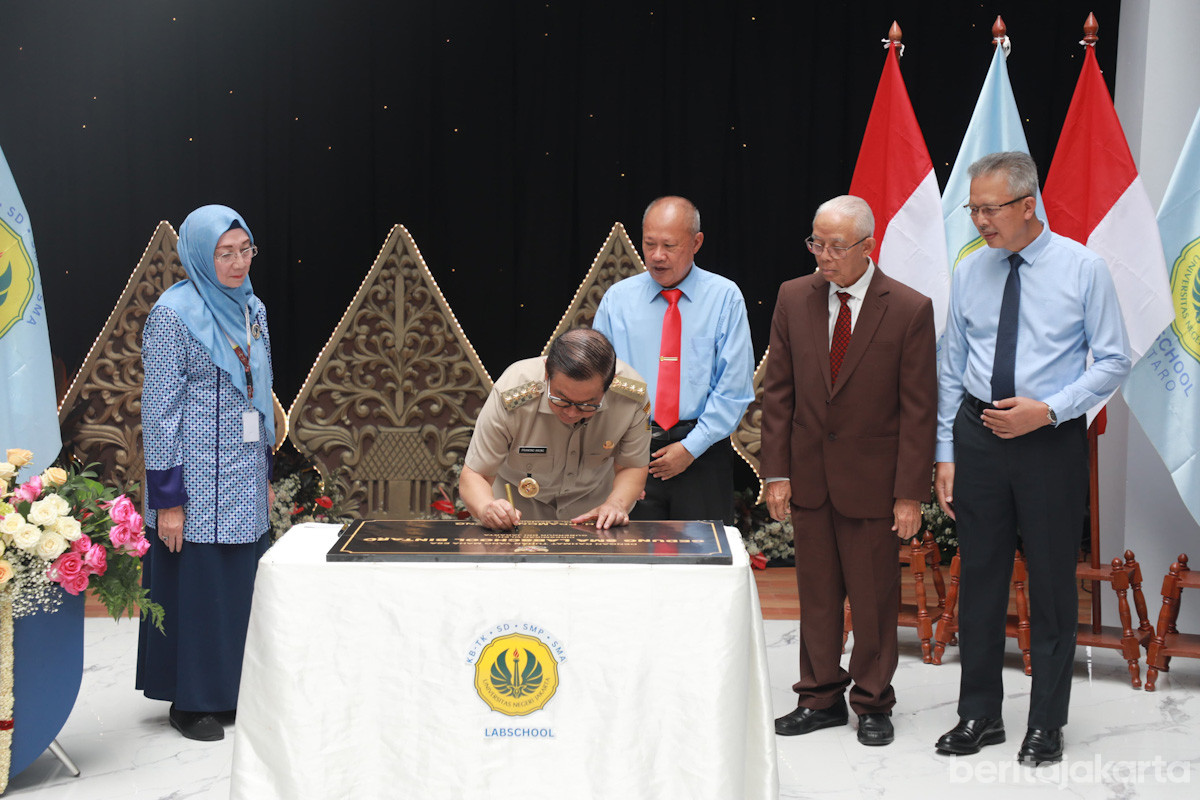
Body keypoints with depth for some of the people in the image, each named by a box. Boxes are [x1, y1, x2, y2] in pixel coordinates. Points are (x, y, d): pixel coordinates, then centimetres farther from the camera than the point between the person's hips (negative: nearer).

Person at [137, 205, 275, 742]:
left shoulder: (251, 309, 9)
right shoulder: (173, 315, -12)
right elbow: (159, 410, -13)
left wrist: (266, 472, 16)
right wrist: (167, 499, -15)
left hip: (244, 478, 7)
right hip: (195, 479, -7)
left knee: (242, 581, 11)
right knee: (195, 583, 1)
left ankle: (233, 691, 24)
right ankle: (190, 702, 15)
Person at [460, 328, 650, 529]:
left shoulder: (632, 395, -27)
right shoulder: (510, 398, -33)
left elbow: (632, 467, -9)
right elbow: (474, 475, -23)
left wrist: (616, 504, -30)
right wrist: (486, 508, -45)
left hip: (591, 500, 1)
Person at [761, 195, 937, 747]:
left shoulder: (909, 310, -9)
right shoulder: (794, 298, 1)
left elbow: (919, 409, -8)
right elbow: (778, 391, 4)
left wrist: (910, 493, -11)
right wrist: (776, 472, -1)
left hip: (872, 479, -3)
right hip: (809, 472, 3)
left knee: (874, 597, 7)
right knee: (816, 593, 12)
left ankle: (872, 703, 24)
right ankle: (821, 698, 26)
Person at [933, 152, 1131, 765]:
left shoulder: (1083, 268, -5)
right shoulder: (968, 272, 5)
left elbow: (1114, 361, -3)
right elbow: (951, 369, 9)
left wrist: (1047, 410, -15)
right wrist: (945, 454, 5)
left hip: (1052, 439, -3)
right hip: (978, 435, 3)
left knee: (1051, 583, 4)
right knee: (980, 577, 9)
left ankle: (1046, 725, 18)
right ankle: (979, 715, 22)